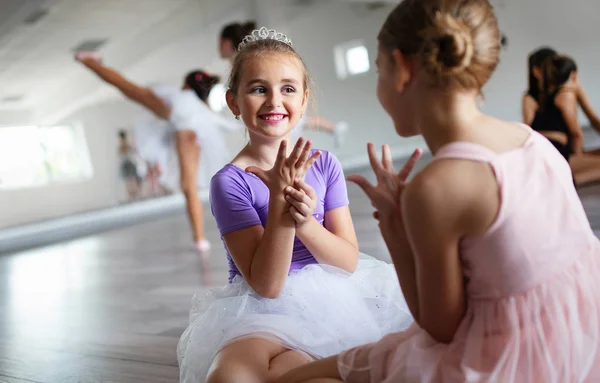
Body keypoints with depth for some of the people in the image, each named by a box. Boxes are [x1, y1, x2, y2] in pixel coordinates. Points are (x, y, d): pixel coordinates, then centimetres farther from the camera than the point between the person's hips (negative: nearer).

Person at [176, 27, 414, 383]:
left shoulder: (324, 164, -1)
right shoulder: (230, 181, -13)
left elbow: (349, 261, -4)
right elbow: (267, 285, -18)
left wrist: (305, 221, -24)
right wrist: (280, 197, -27)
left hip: (331, 296, 4)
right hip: (264, 312, -3)